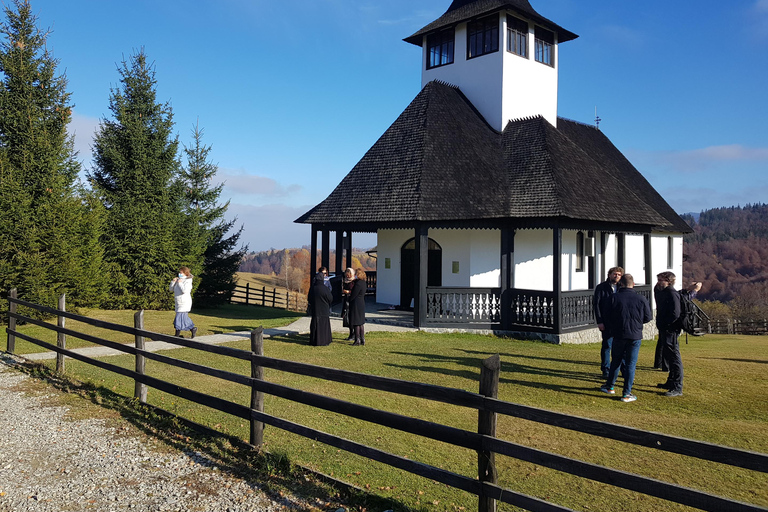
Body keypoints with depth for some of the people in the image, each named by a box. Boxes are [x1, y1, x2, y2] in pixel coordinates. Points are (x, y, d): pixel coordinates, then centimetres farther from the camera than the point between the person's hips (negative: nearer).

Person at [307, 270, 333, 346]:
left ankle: (314, 341, 18)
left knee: (315, 325, 13)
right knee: (324, 326, 5)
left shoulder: (312, 288, -4)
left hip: (314, 310, 4)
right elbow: (331, 299, -8)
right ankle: (323, 341, 8)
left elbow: (309, 299, 6)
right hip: (324, 311, -4)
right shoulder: (325, 288, -17)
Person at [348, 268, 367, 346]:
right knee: (361, 323, 13)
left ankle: (357, 340, 2)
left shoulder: (358, 284, -19)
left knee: (356, 323, -2)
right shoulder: (364, 283, 8)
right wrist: (351, 292, 15)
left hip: (356, 304, -9)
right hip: (362, 304, 9)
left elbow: (353, 296, -16)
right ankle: (362, 340, 17)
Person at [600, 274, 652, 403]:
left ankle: (610, 386, 28)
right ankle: (627, 394, 5)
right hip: (635, 336, 0)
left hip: (618, 335, 1)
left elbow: (607, 317, -4)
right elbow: (648, 318, 2)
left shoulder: (614, 298, -7)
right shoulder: (641, 299, -5)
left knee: (615, 361, 17)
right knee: (630, 364, 4)